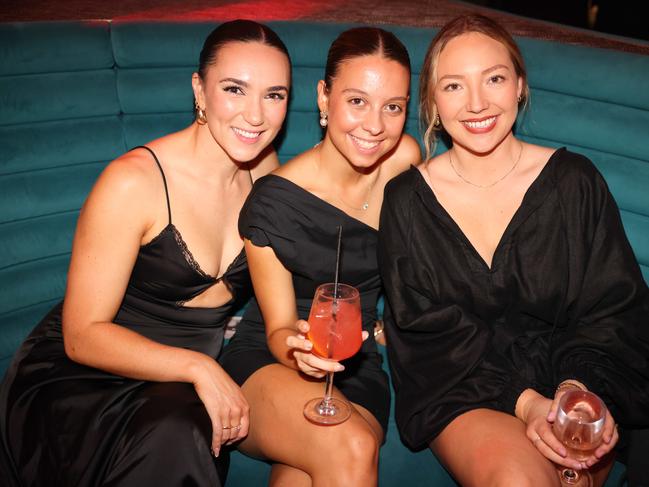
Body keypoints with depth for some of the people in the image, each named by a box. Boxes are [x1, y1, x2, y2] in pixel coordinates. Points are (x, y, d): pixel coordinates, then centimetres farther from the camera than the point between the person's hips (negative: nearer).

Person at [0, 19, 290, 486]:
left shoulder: (266, 168, -1)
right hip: (78, 379, -4)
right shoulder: (134, 182, -19)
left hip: (179, 384, 4)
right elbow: (81, 335, -17)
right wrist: (197, 366, -29)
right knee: (174, 437, -32)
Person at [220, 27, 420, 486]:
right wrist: (299, 349, -31)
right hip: (266, 364, -2)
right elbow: (278, 329, -10)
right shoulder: (273, 201, -14)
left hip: (355, 369, 3)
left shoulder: (406, 159, -4)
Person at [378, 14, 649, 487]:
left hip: (576, 379, 1)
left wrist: (578, 386, -19)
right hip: (461, 391, -1)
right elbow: (429, 329, -6)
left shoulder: (575, 181, -1)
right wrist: (523, 401, -19)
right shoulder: (406, 200, -3)